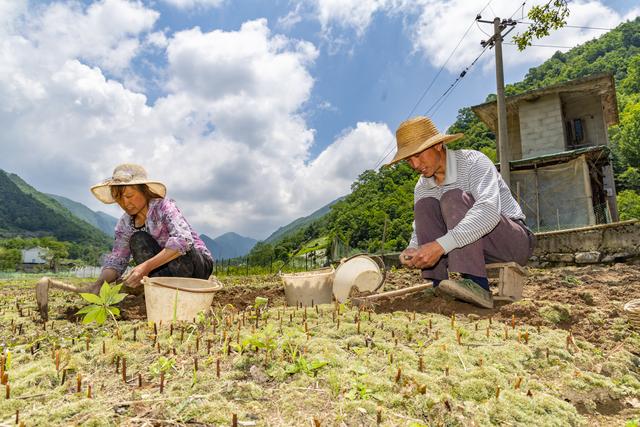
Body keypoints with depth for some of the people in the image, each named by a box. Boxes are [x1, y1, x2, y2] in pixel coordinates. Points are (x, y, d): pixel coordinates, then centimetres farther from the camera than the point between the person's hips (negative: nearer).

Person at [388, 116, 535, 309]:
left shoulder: (473, 161, -18)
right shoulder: (422, 188, 2)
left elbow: (489, 210, -36)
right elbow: (419, 231, 4)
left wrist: (441, 245, -45)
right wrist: (412, 250, -22)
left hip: (515, 240, -6)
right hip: (471, 247, 6)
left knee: (454, 198, -28)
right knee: (425, 206, -13)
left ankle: (476, 285, -38)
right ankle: (440, 283, -20)